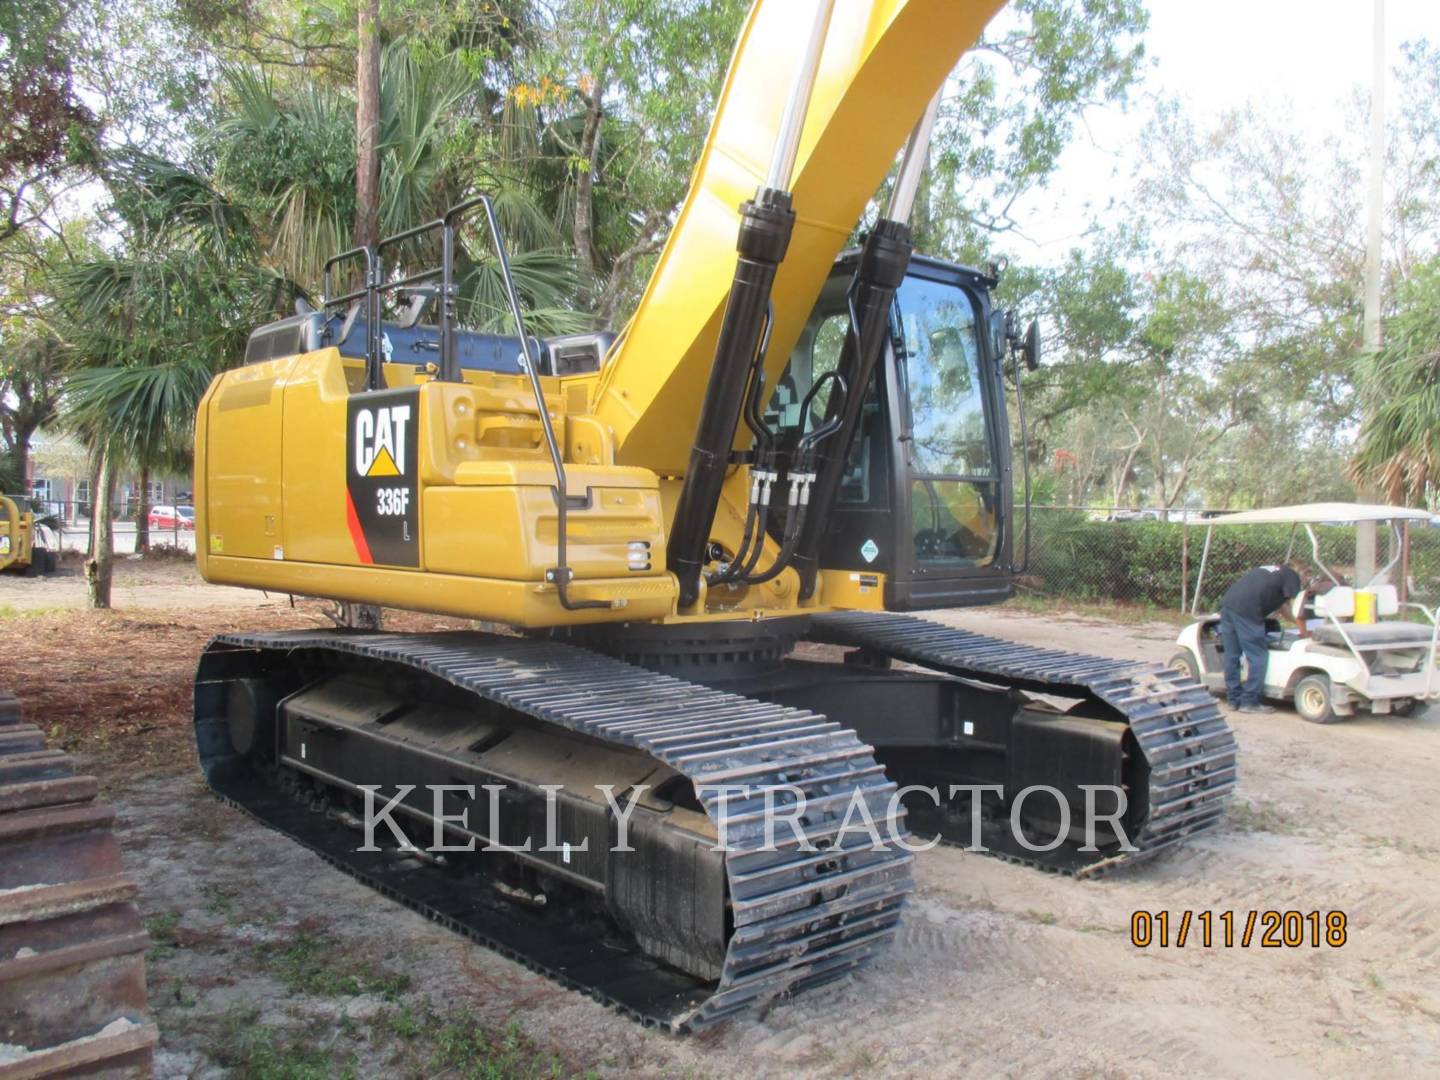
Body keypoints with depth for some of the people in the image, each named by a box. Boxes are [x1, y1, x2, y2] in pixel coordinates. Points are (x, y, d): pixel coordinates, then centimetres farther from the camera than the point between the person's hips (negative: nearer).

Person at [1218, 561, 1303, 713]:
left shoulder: (1267, 570, 35)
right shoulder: (1290, 575, 12)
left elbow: (1278, 605, 43)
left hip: (1227, 602, 8)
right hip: (1246, 609, -8)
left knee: (1232, 656, 13)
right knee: (1258, 657, 1)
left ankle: (1234, 699, 19)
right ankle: (1249, 702, 4)